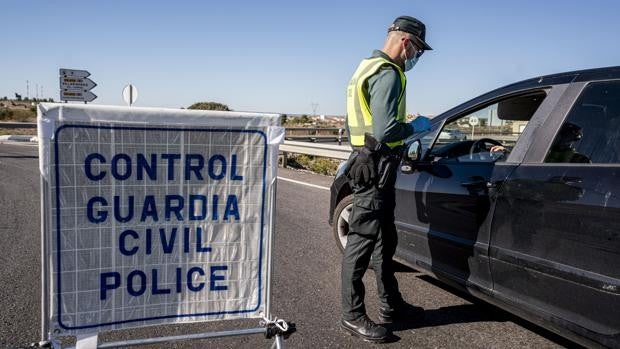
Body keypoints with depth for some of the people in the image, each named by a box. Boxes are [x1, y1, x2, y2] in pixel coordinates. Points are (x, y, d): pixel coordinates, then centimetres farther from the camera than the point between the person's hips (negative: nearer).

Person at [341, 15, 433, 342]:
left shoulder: (371, 67, 18)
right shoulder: (388, 73, -15)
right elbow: (385, 131, -25)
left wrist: (408, 129, 18)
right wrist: (415, 126, -8)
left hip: (375, 166, 11)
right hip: (375, 168, -11)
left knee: (385, 238, 17)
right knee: (362, 240, -3)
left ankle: (391, 304, 30)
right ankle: (352, 314, 9)